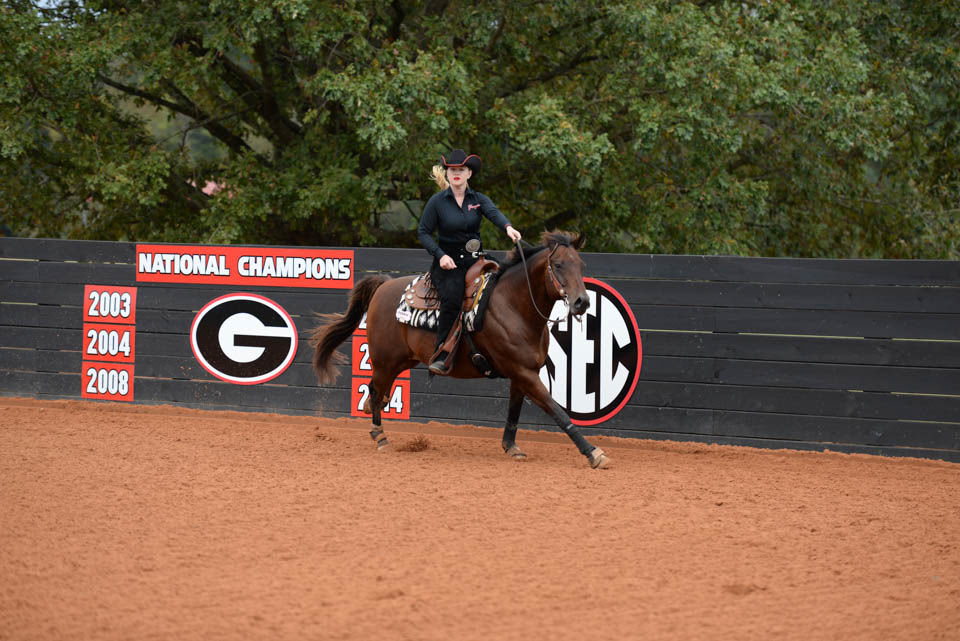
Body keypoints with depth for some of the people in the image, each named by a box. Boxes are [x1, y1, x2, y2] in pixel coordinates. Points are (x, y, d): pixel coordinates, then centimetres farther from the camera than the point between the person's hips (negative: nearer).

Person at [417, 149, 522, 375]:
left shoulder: (478, 199, 5)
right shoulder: (437, 201, 0)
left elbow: (493, 213, -15)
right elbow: (423, 232, 2)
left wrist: (507, 227, -39)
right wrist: (440, 255, -14)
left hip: (475, 260, 4)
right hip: (448, 263, -3)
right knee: (451, 298, -28)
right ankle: (441, 357, -25)